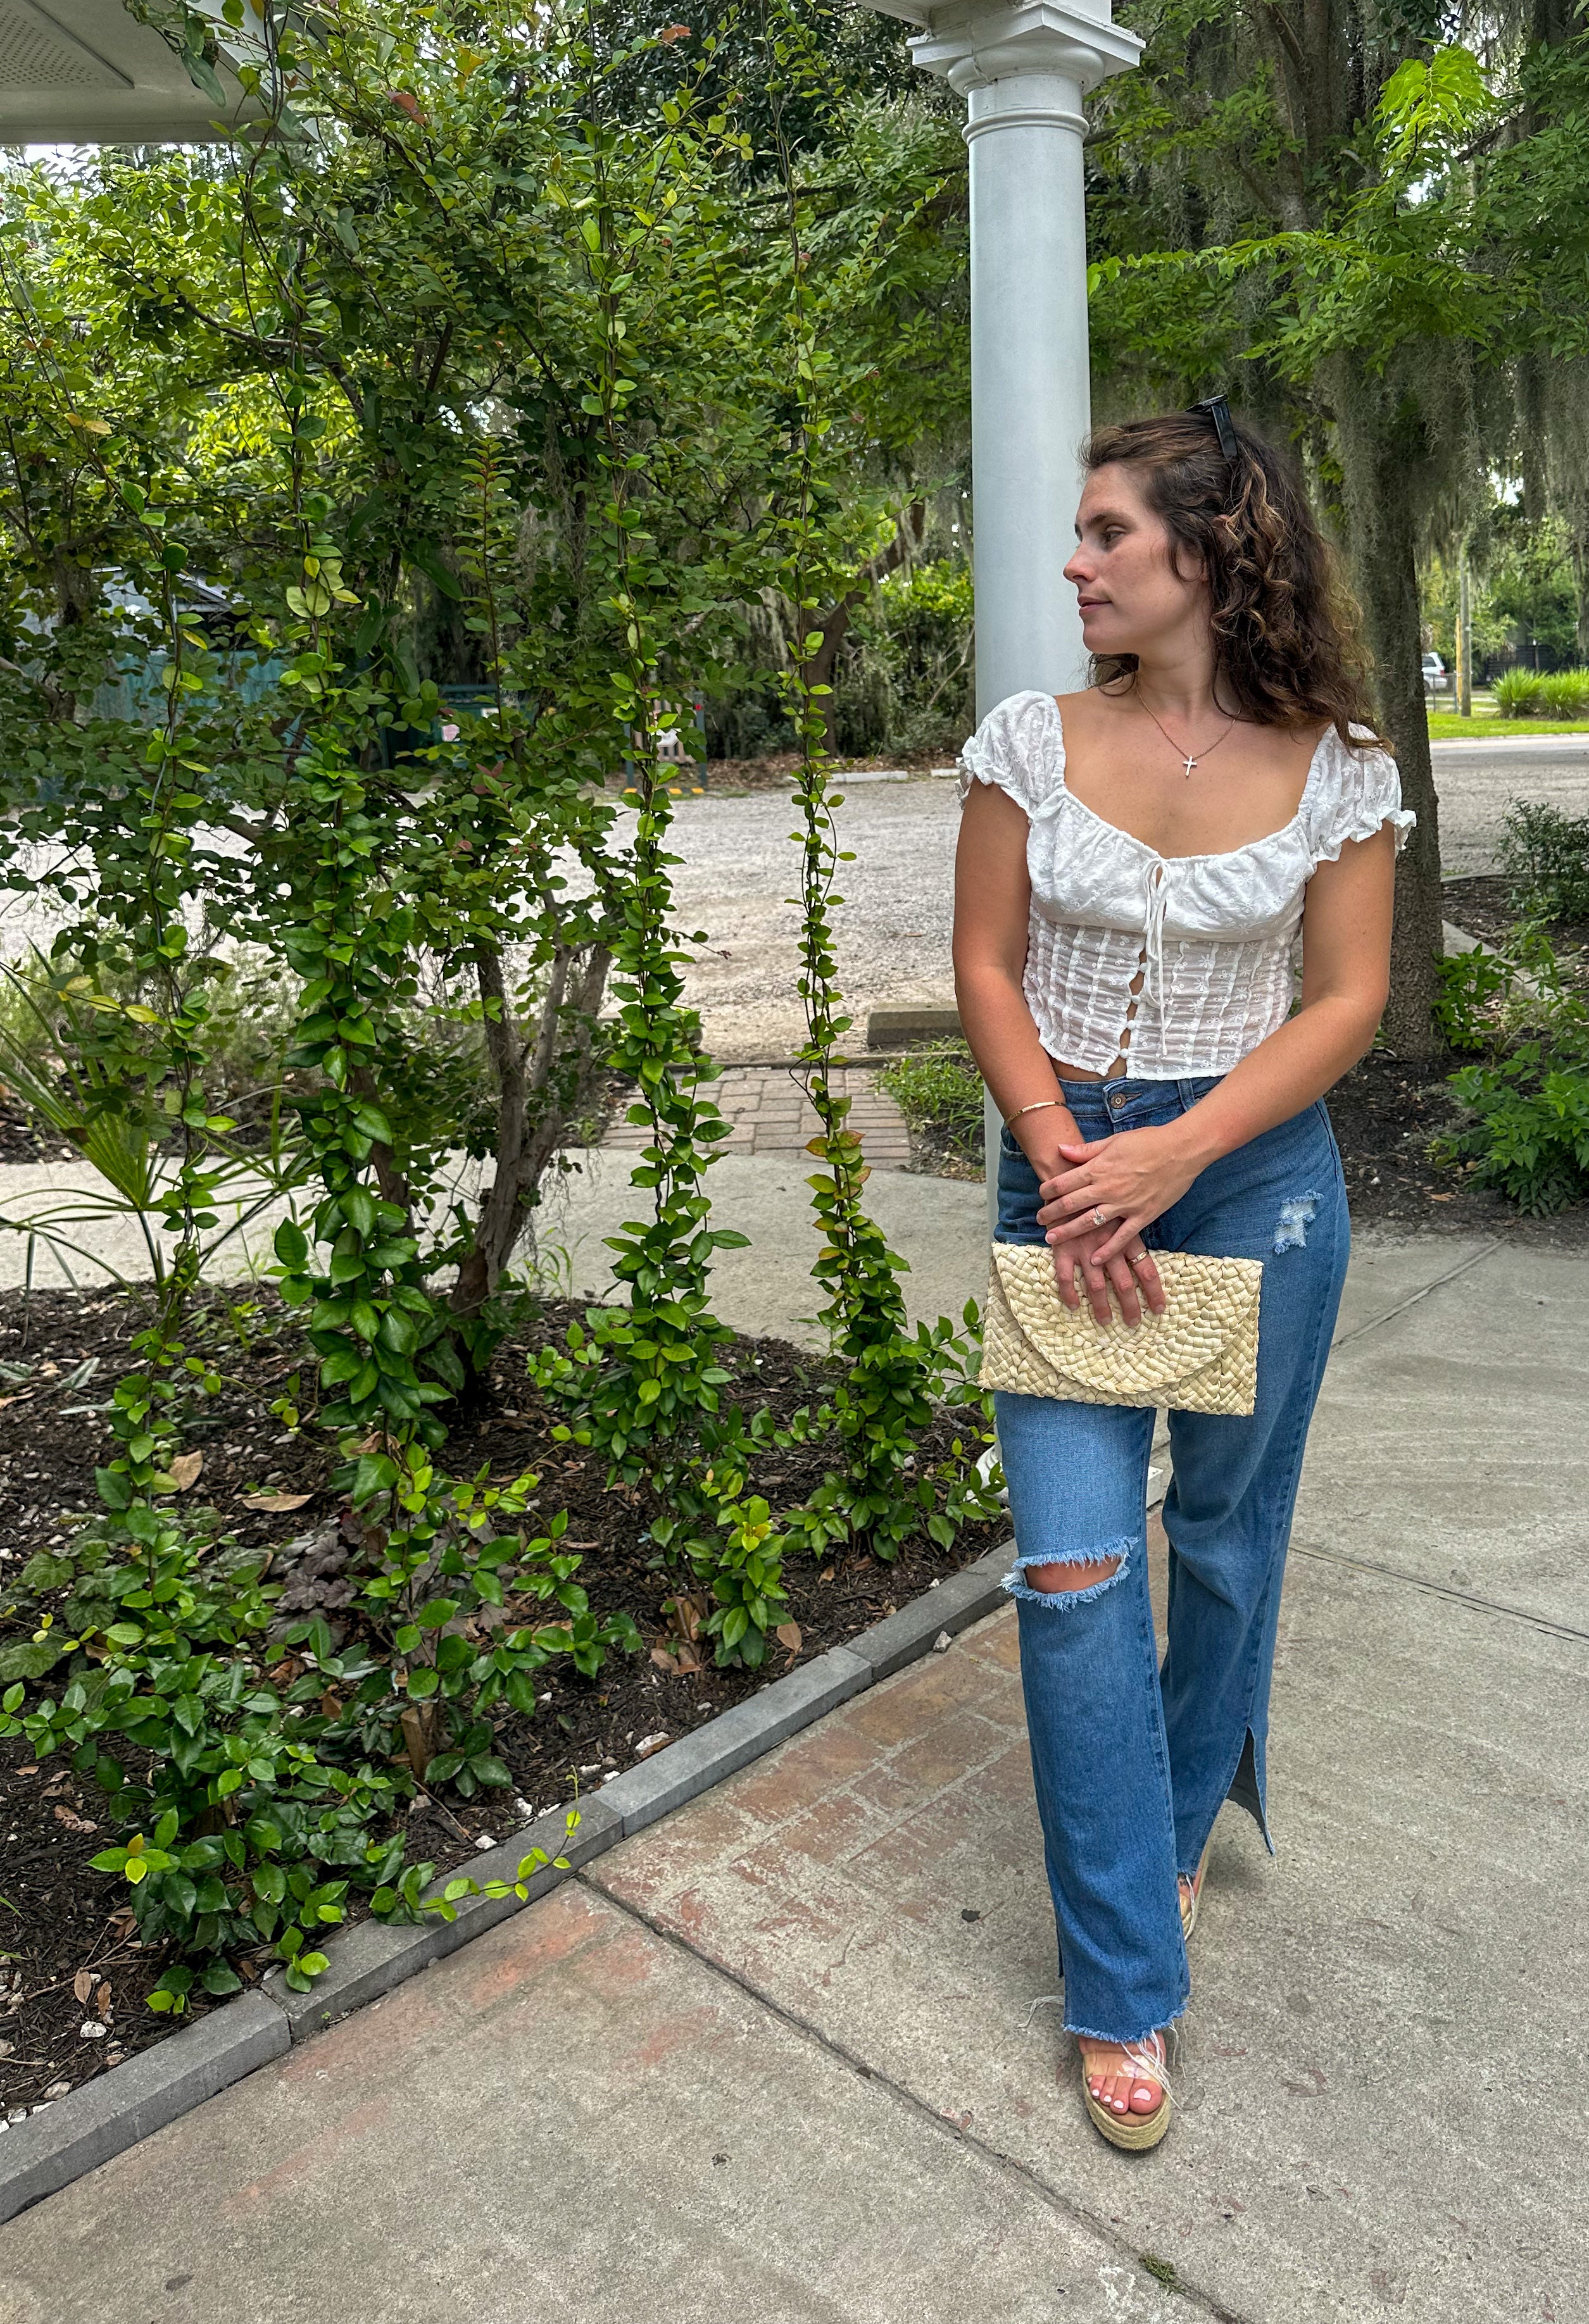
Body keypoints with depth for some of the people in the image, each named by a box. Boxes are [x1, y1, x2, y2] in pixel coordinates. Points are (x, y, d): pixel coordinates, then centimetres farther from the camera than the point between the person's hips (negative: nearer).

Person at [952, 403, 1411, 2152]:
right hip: (1062, 1168, 0)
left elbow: (1347, 998, -3)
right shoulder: (1031, 741, -1)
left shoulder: (1333, 767, -3)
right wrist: (1061, 1162, -12)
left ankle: (1179, 1825, 44)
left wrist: (1175, 1155, -15)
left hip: (1256, 1172, 0)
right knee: (1075, 1566, -5)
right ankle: (1123, 1988, 10)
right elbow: (987, 965, 0)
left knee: (1226, 1535, 14)